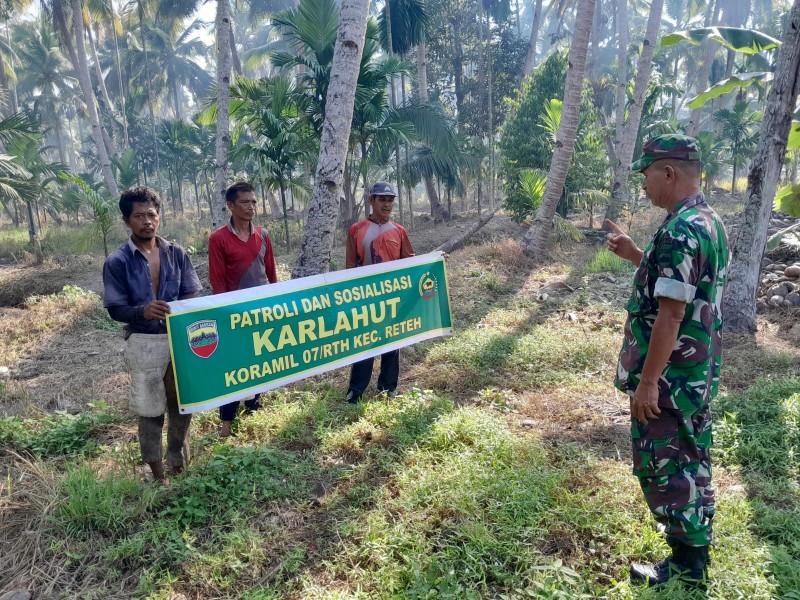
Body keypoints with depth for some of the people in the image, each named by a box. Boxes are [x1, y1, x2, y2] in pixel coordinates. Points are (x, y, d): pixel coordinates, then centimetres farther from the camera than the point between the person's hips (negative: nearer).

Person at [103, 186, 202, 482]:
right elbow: (116, 309, -8)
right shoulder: (117, 262, -7)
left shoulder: (177, 253, 2)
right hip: (144, 344, -3)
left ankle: (179, 461, 36)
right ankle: (157, 472, 25)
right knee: (150, 410, 8)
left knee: (183, 405, 13)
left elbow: (191, 297, 3)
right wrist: (143, 311, -28)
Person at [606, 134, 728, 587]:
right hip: (699, 371, 10)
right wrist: (635, 254, 12)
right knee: (690, 457, 22)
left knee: (662, 464, 4)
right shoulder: (709, 221, 8)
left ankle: (686, 565, 19)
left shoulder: (680, 231, -24)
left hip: (670, 376, -10)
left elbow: (670, 314, -26)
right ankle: (695, 538, 40)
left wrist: (647, 382, -21)